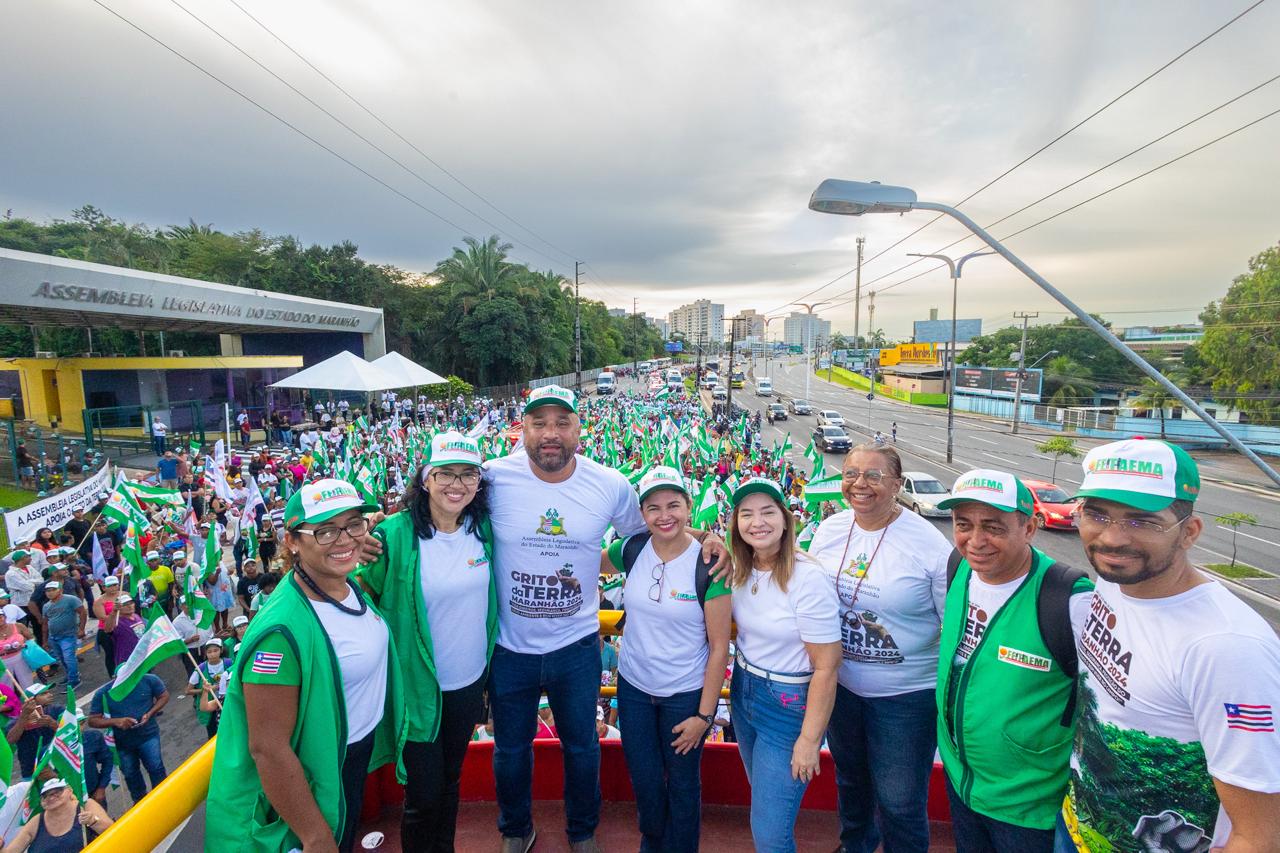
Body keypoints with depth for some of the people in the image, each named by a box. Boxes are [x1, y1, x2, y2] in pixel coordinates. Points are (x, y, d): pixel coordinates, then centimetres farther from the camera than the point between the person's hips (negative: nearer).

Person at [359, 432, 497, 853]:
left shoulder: (484, 528, -6)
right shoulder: (394, 534, -19)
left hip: (470, 681, 4)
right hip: (419, 686, -4)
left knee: (451, 779, 24)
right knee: (424, 794, 10)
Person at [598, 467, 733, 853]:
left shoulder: (709, 564, -20)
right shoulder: (631, 550, -10)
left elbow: (719, 646, -15)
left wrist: (705, 714, -12)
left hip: (687, 694, -3)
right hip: (633, 687, 3)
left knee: (682, 784, 19)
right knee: (644, 780, 21)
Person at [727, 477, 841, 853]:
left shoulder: (807, 579, -24)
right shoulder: (739, 571, -5)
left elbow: (826, 668, -20)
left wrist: (809, 740, -16)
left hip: (789, 705, -6)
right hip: (743, 694, 6)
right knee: (763, 795, 25)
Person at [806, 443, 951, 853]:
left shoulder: (928, 543, -19)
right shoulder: (829, 530, -5)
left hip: (906, 695, -5)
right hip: (840, 684, 5)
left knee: (900, 803, 9)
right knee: (849, 777, 27)